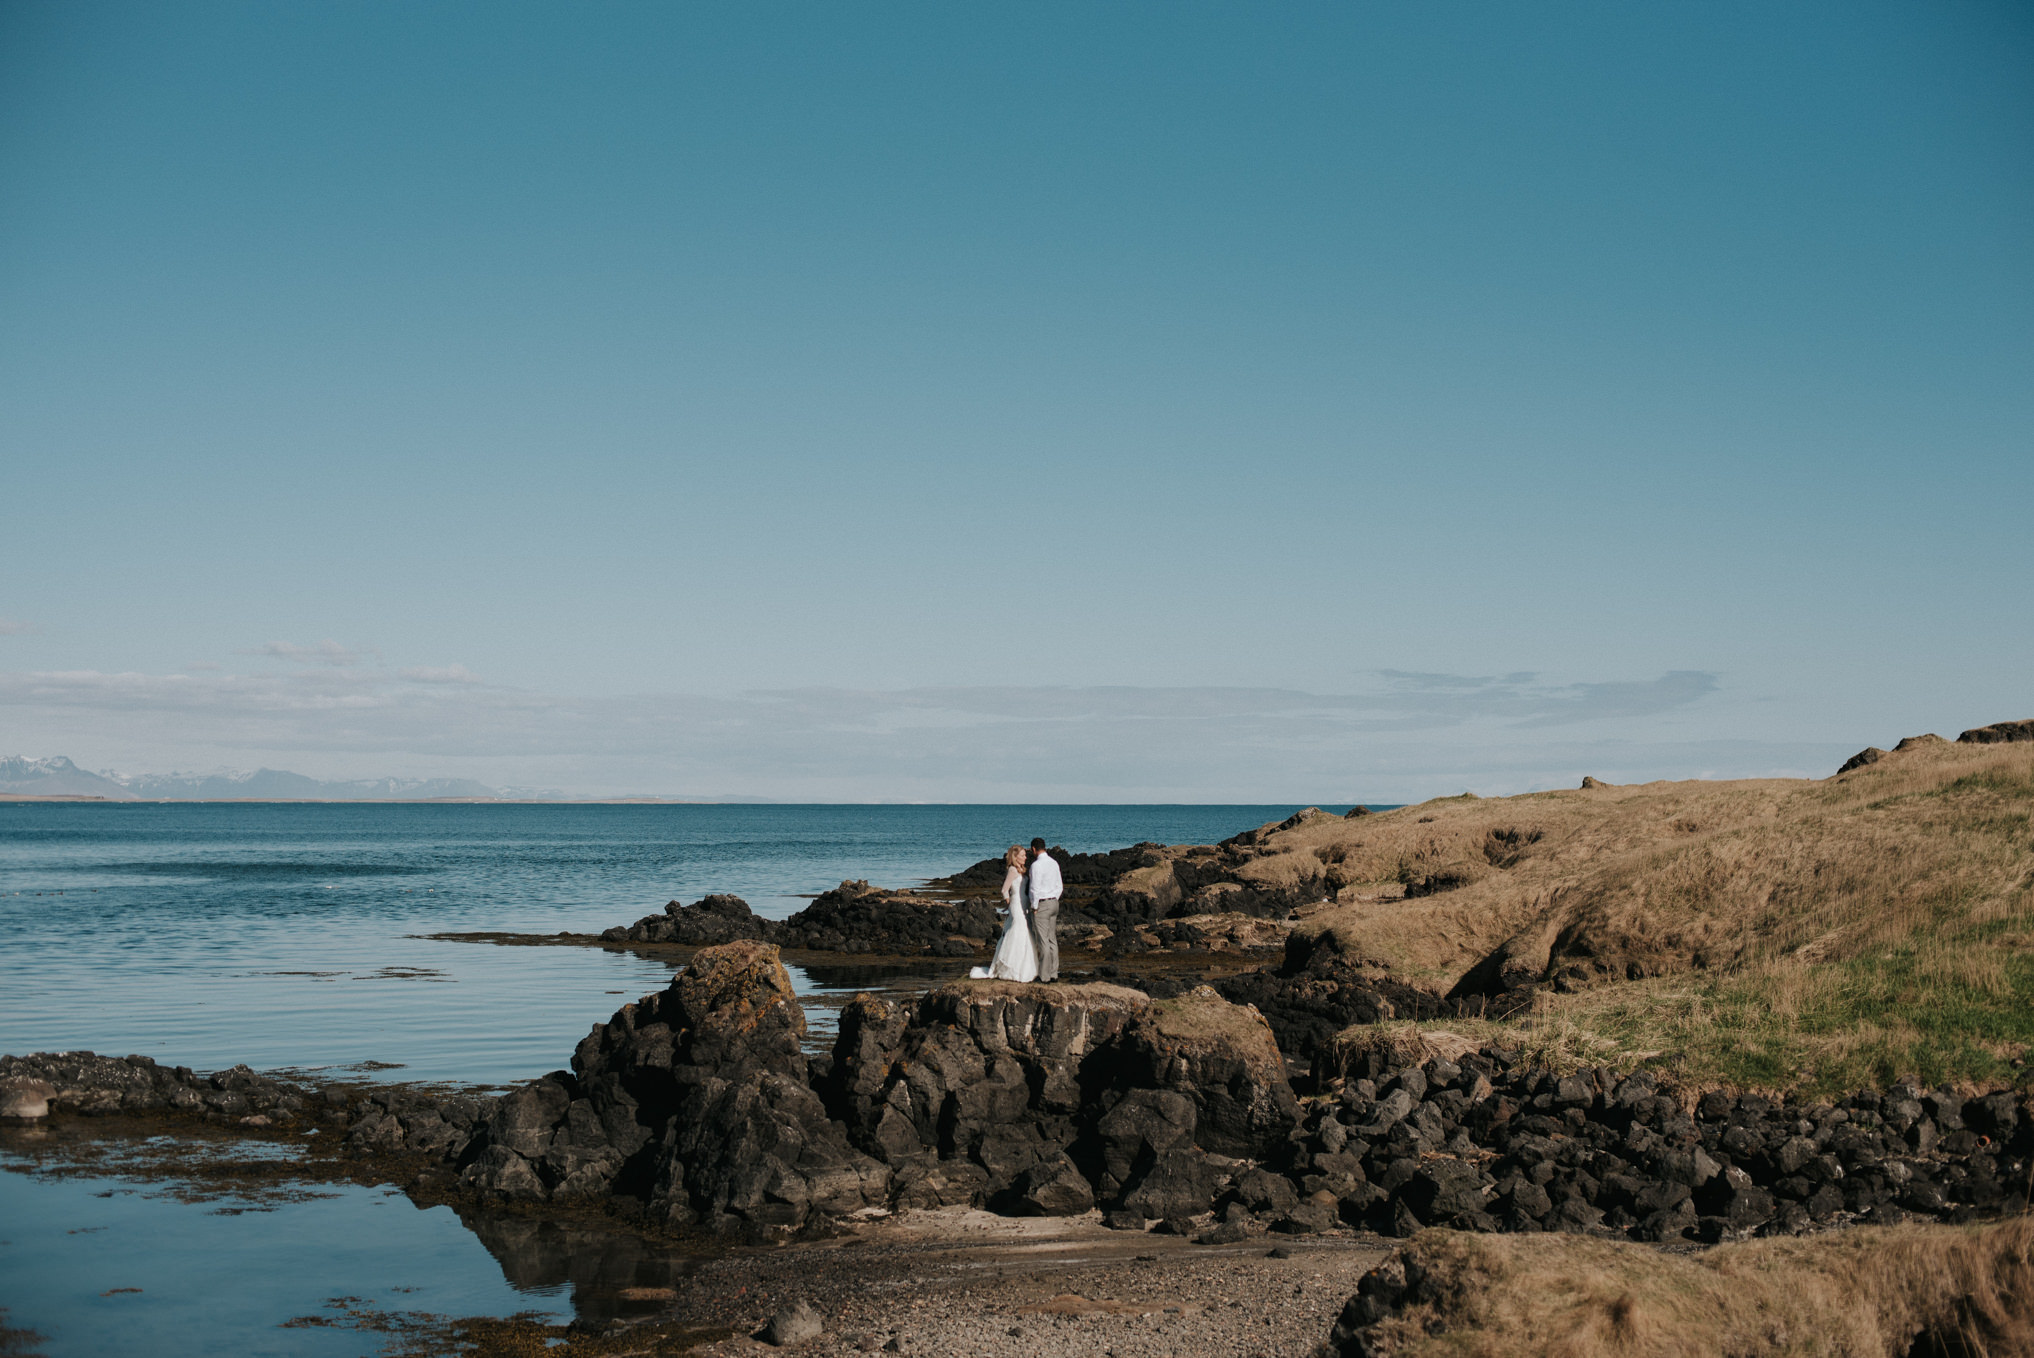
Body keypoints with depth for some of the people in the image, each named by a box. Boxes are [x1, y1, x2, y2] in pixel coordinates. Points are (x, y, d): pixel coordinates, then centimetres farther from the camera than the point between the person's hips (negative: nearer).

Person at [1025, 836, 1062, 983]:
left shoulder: (1036, 865, -16)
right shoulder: (1054, 863, 10)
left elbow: (1035, 888, -19)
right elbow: (1059, 886, 14)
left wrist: (1034, 907, -11)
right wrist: (1054, 901, 16)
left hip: (1041, 905, -8)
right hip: (1054, 903, 8)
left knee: (1042, 941, -4)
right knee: (1052, 940, 11)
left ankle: (1044, 975, -2)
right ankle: (1054, 973, 13)